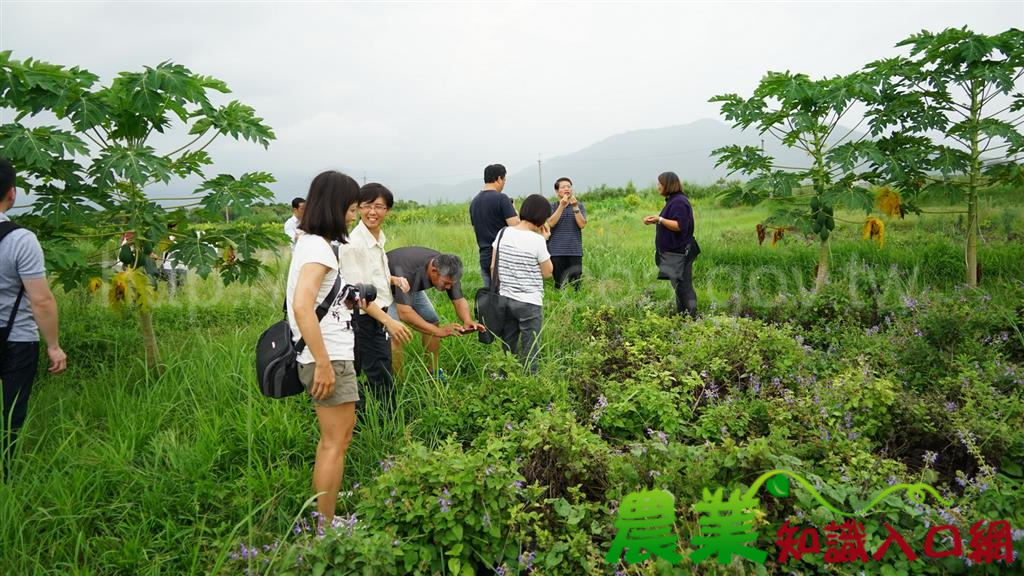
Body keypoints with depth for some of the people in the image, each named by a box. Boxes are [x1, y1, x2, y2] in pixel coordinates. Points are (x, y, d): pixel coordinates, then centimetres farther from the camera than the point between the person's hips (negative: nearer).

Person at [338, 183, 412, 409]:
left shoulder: (379, 239, 7)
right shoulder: (353, 244, -18)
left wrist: (394, 279, 2)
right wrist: (388, 321, -27)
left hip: (378, 316, 8)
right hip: (365, 320, -8)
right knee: (382, 381, -3)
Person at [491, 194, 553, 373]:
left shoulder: (503, 233, 1)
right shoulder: (536, 240, -14)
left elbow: (493, 266, 6)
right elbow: (547, 272, -3)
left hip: (504, 299, 6)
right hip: (529, 303, -5)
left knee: (507, 349, 16)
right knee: (530, 353, 5)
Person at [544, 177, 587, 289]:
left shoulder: (579, 205, 9)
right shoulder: (552, 206, 6)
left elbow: (582, 224, -4)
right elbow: (550, 223, -10)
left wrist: (575, 207, -13)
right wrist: (561, 206, -15)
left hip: (575, 251, 1)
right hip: (557, 252, -1)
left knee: (575, 284, -3)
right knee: (559, 284, 2)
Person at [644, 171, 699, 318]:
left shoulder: (679, 202, -16)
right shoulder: (672, 200, 16)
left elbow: (679, 226, -24)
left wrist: (660, 220, -22)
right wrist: (655, 220, 12)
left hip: (679, 253, -11)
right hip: (673, 252, 11)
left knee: (683, 287, -8)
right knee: (679, 287, 15)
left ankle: (691, 317, -3)